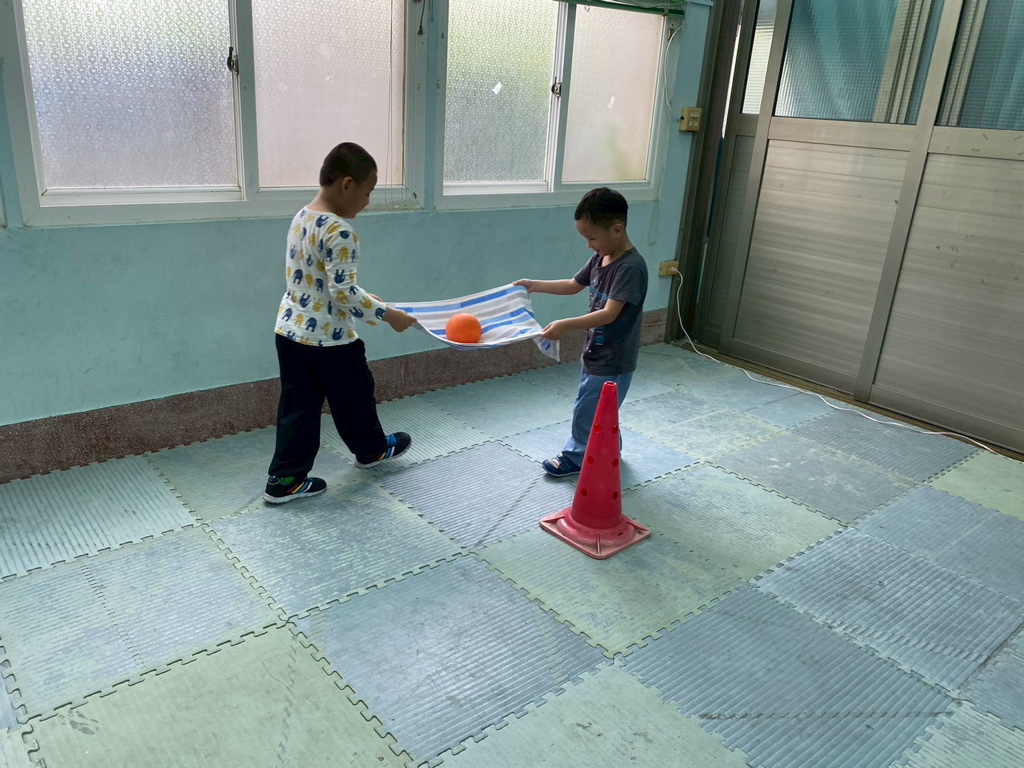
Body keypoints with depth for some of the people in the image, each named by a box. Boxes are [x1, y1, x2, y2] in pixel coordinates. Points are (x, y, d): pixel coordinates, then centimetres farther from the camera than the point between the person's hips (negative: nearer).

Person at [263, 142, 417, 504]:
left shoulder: (301, 218, 7)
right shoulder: (340, 232, -22)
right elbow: (343, 292, -25)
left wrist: (366, 300, 18)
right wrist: (387, 314, -15)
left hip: (289, 330, 8)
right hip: (328, 338, -8)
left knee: (298, 405, 13)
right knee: (354, 396, 16)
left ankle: (285, 479, 16)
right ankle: (372, 449, 39)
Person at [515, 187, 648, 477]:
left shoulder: (631, 267, -25)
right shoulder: (600, 258, 3)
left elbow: (609, 313, -31)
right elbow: (573, 285, 18)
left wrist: (567, 325, -39)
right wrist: (535, 285, 12)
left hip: (612, 363, -9)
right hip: (595, 354, 9)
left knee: (587, 413, 5)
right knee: (600, 414, 22)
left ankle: (576, 457, 25)